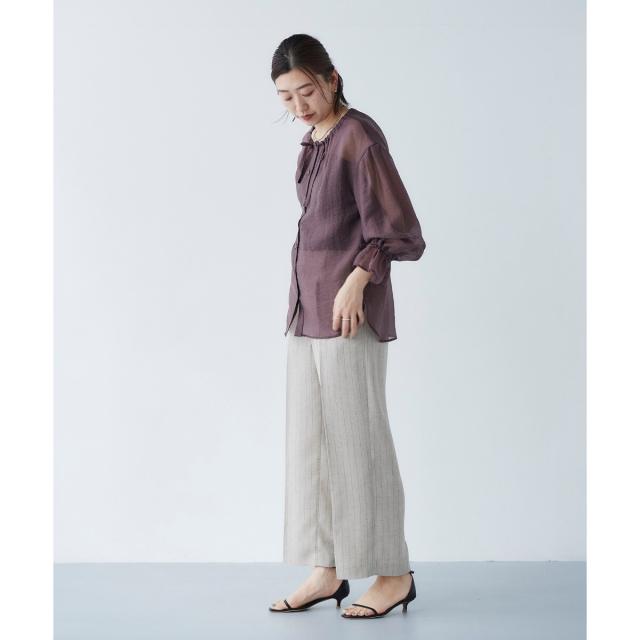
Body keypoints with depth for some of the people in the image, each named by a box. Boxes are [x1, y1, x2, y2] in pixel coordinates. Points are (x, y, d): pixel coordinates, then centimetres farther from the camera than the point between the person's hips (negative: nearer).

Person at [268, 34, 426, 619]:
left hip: (350, 312, -8)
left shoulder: (360, 135, -9)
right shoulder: (313, 143, 14)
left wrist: (357, 278, -21)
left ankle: (394, 574, 9)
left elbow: (397, 228, -12)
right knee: (309, 441, 8)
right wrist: (306, 300, 13)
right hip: (308, 310, 8)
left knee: (357, 440, -3)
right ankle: (327, 570, 16)